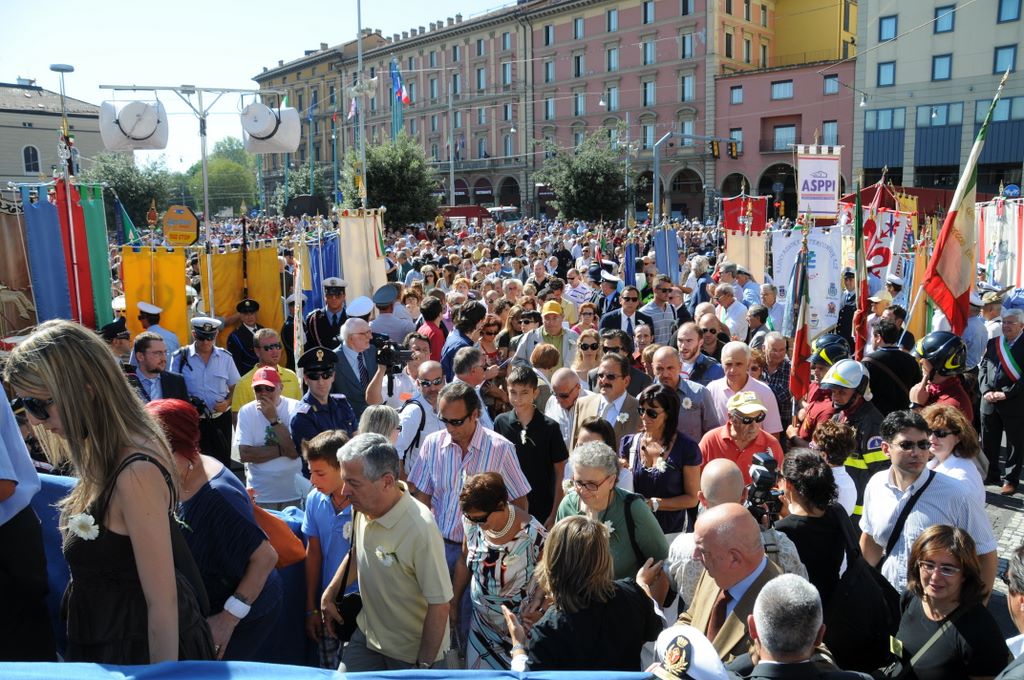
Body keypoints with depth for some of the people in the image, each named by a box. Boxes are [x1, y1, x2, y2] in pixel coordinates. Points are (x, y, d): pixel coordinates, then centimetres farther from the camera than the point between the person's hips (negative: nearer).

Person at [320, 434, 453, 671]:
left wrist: (423, 666, -17)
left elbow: (439, 605, -25)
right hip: (366, 634, 6)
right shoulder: (362, 507, -10)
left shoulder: (420, 530, -32)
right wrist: (330, 593, 10)